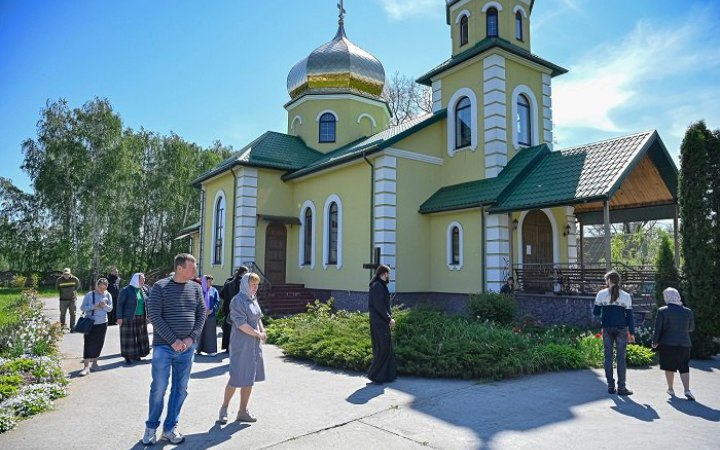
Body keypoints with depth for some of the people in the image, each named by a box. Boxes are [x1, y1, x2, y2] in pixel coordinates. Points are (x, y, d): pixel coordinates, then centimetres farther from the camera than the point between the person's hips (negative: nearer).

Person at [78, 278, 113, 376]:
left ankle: (94, 363, 25)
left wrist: (105, 306, -21)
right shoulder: (89, 295, -7)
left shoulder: (108, 295, 0)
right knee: (88, 343, -7)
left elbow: (110, 308, 0)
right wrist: (93, 306, -22)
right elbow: (82, 307, -7)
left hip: (102, 323, 3)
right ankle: (86, 366, -5)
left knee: (99, 343, 9)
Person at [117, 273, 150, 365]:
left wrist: (147, 316, 12)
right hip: (129, 318, -5)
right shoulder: (126, 290, -8)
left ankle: (136, 354, 20)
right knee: (129, 337, -1)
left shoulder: (144, 290, 8)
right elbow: (120, 304, -7)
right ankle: (127, 356, 9)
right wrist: (119, 317, -11)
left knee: (140, 336, 7)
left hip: (141, 318, 5)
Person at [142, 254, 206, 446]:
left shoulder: (196, 288, 4)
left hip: (187, 347, 4)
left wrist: (191, 338, -7)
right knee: (159, 388, 4)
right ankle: (151, 427, 24)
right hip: (164, 347, -3)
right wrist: (173, 341, -15)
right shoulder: (160, 287, -7)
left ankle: (170, 427, 24)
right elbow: (154, 316, -11)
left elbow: (202, 314, 6)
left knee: (180, 389, 9)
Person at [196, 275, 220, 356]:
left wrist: (212, 310, -11)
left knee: (210, 332, 2)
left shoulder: (214, 291, 6)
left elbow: (217, 301, 3)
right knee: (200, 332, 3)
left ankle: (211, 350, 5)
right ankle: (199, 349, 14)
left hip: (211, 315, 1)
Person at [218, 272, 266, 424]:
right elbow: (241, 324, -20)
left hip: (254, 344, 8)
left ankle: (243, 411, 22)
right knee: (237, 378, -1)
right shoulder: (238, 300, -14)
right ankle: (224, 409, 19)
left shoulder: (253, 299, 11)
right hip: (241, 344, -8)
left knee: (249, 378, 11)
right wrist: (258, 334, -14)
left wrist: (263, 330, 2)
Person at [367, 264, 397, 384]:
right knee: (382, 349, -4)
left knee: (387, 348, 15)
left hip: (382, 322, 10)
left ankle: (387, 375, 23)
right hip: (379, 323, -10)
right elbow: (379, 306, -21)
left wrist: (390, 318, 8)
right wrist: (389, 319, -13)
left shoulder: (381, 286, 14)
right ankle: (374, 375, 5)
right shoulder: (377, 286, -16)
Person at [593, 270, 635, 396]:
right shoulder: (626, 296, 0)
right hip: (621, 329, 0)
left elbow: (596, 312, 2)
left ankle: (611, 386, 10)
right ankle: (621, 387, 3)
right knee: (621, 358, 2)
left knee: (608, 357, 7)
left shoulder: (601, 294, 0)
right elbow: (629, 316, 0)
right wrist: (632, 333, 3)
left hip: (607, 329, 1)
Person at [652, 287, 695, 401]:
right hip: (684, 344, 2)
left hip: (667, 344, -2)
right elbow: (691, 328, 10)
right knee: (684, 368, 9)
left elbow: (657, 329, -8)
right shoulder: (688, 311, -1)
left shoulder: (662, 311, -9)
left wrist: (655, 342, 4)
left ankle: (670, 389, 19)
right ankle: (687, 390, -4)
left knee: (669, 367, 9)